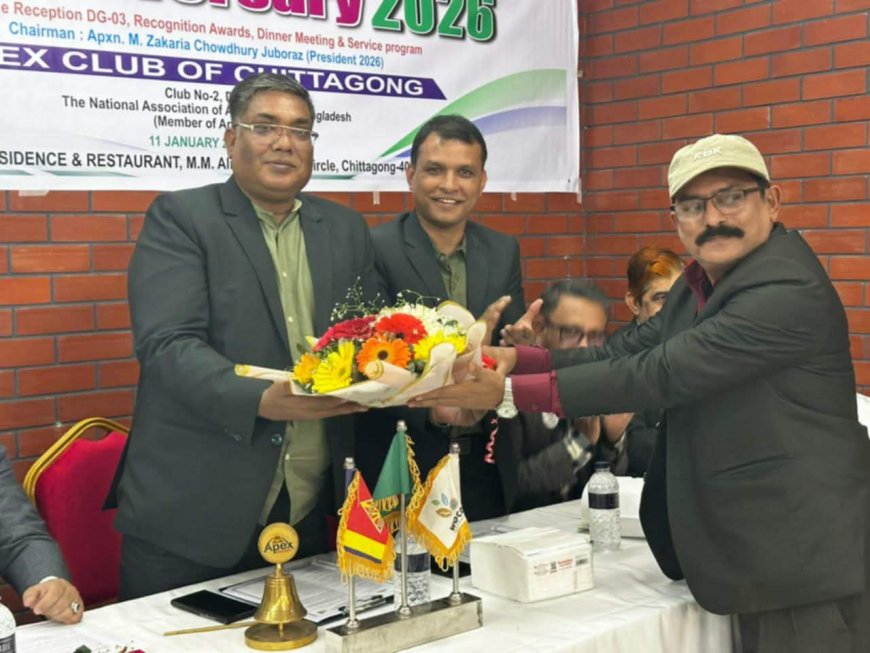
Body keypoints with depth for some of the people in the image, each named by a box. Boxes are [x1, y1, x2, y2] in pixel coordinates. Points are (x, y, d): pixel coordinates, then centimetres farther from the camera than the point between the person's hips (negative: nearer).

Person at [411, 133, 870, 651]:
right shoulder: (699, 288, 10)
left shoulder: (790, 292, -22)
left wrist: (509, 392, -24)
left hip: (806, 561, -8)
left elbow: (657, 375, -26)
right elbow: (624, 353, 4)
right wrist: (515, 358, -11)